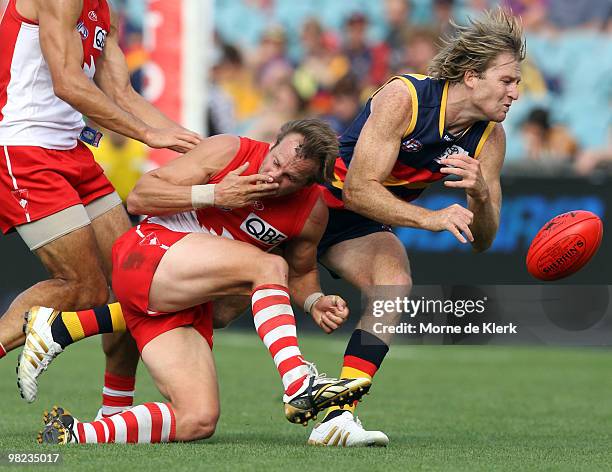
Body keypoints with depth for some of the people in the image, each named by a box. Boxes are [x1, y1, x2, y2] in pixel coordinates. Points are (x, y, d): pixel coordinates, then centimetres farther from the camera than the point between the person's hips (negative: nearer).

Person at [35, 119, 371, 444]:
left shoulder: (312, 213, 3)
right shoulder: (228, 151, -8)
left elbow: (300, 272, 22)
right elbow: (138, 197, -8)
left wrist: (314, 302, -1)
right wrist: (214, 194, -19)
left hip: (191, 304, 6)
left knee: (198, 422, -13)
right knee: (268, 267, -26)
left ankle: (74, 434, -13)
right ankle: (298, 384, -38)